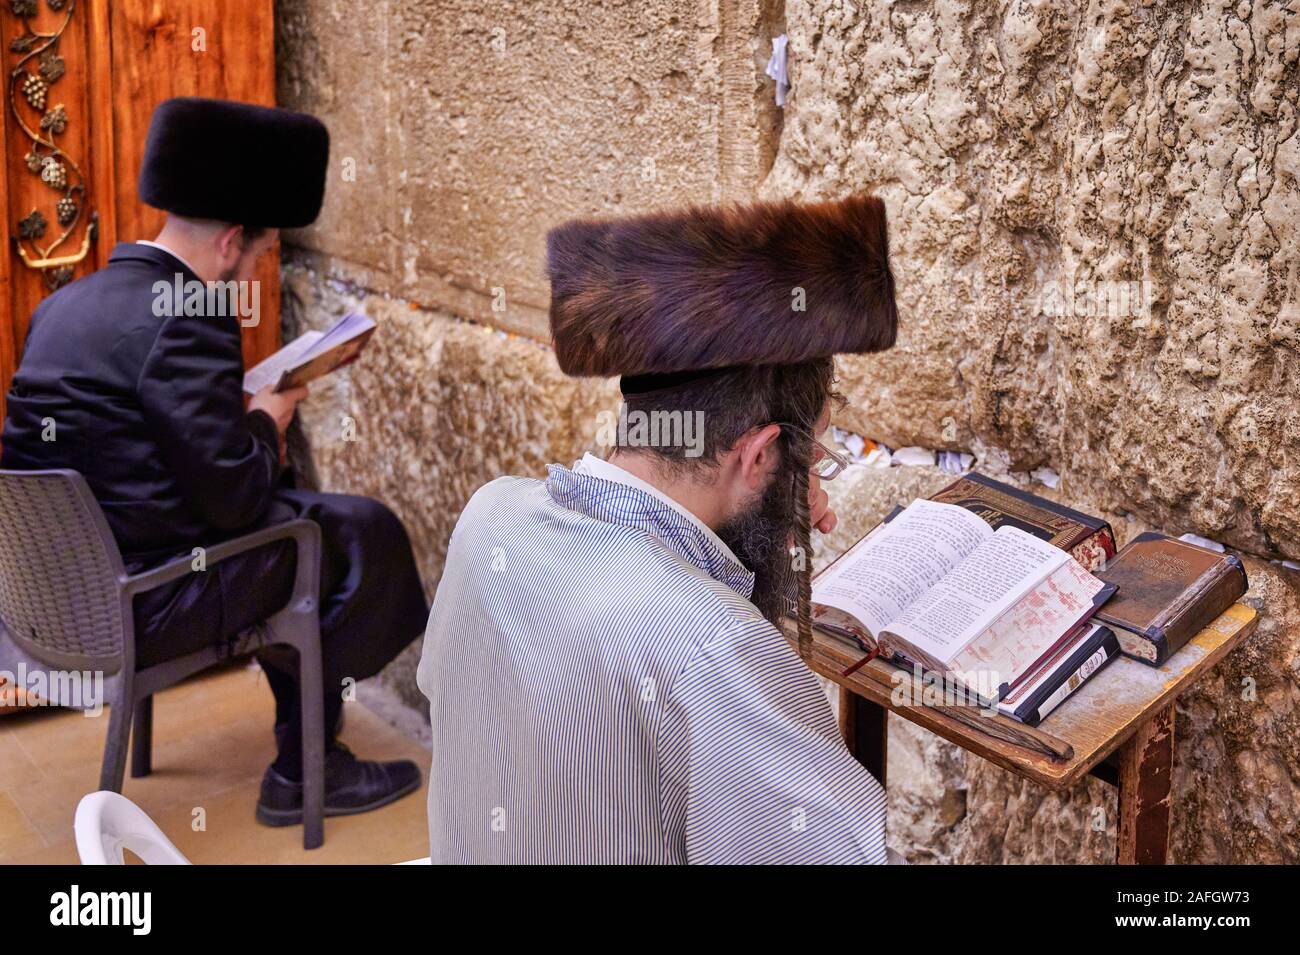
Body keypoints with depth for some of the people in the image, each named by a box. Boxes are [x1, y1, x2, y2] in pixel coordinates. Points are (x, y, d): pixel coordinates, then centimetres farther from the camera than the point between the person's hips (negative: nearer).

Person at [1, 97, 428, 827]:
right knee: (363, 533, 5)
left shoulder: (66, 302, 7)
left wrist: (245, 417, 14)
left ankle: (306, 746, 35)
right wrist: (268, 419, -2)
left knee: (291, 506, 26)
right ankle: (303, 773, 21)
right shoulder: (187, 323, -22)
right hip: (138, 607, -9)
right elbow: (237, 497, -22)